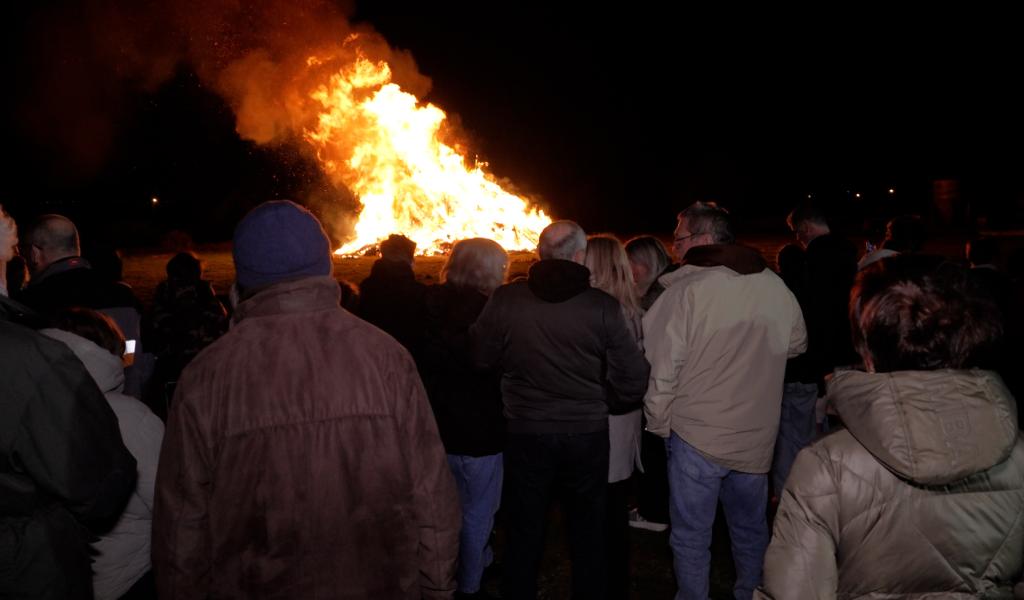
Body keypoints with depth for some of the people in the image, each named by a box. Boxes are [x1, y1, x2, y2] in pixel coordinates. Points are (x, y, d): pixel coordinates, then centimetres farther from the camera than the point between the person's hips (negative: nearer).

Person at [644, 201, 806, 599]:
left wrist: (659, 424, -2)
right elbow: (796, 345, 13)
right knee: (751, 530, 22)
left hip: (696, 435, -5)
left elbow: (662, 368, -16)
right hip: (756, 435, 5)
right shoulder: (775, 287, -3)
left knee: (691, 536, 11)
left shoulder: (686, 291, -17)